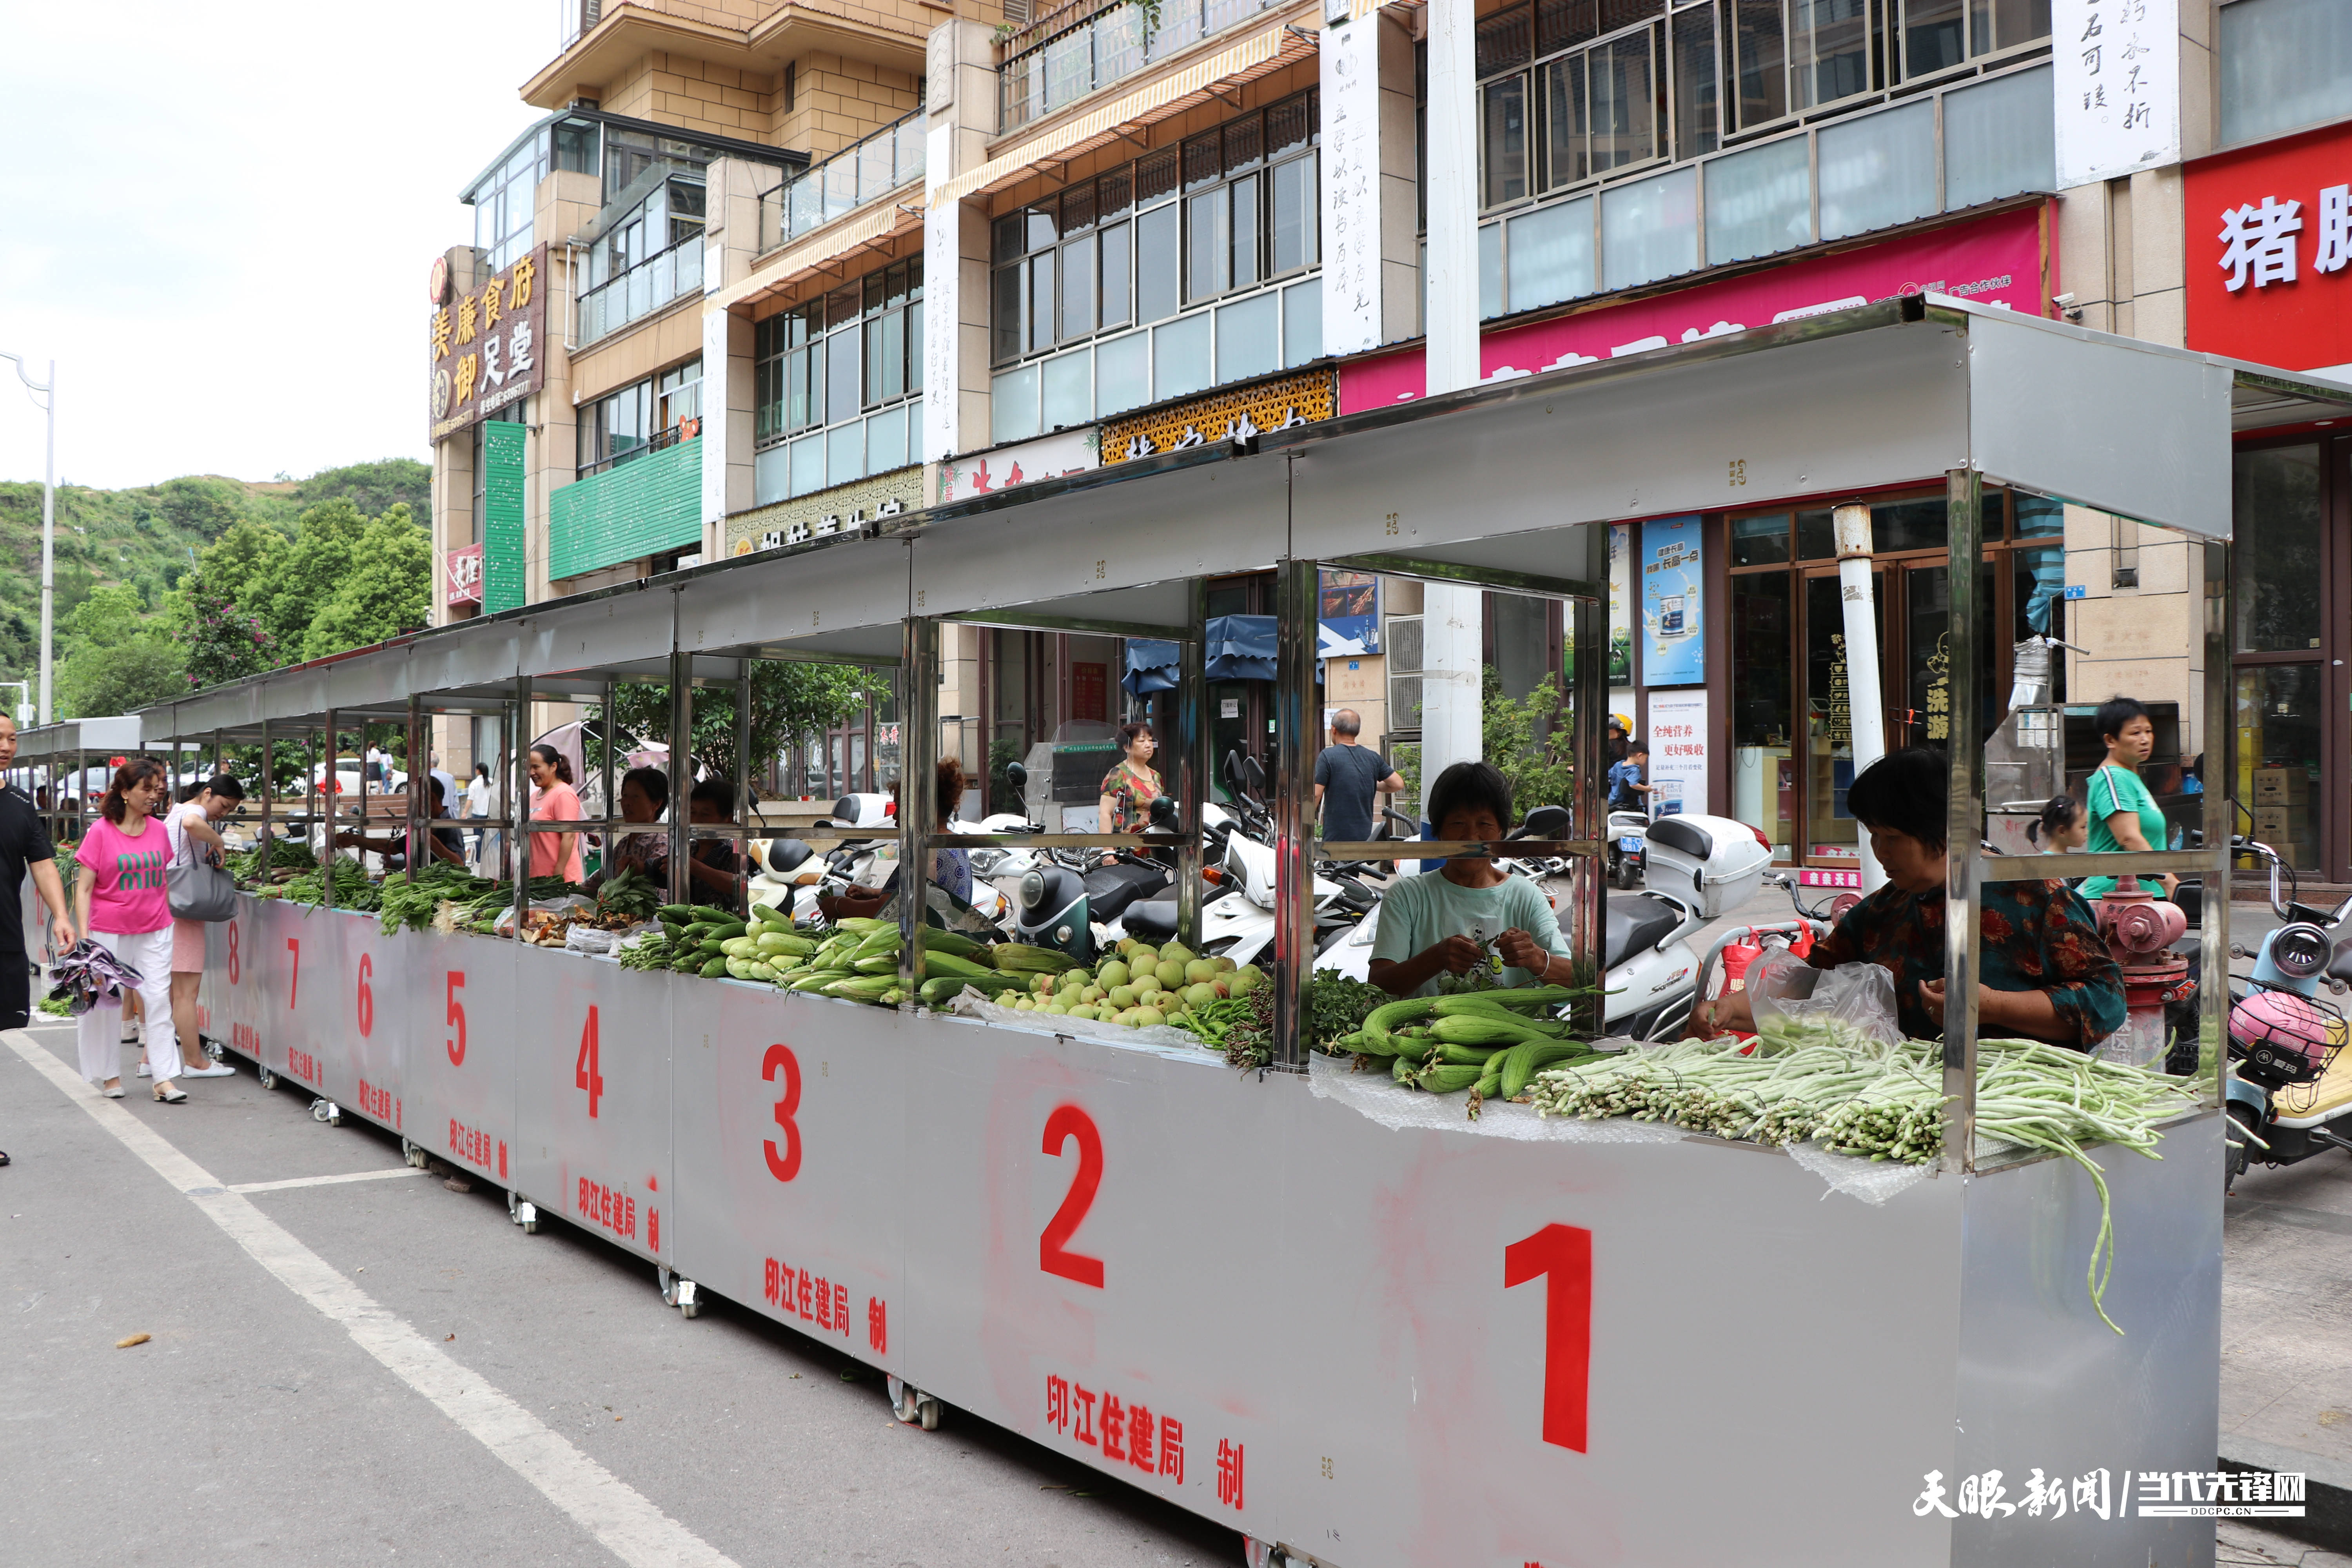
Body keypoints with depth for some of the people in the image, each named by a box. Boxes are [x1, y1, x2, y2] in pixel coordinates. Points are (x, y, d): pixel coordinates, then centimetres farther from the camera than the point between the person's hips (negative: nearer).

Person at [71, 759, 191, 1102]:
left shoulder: (159, 830, 5)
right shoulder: (101, 832, -8)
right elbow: (84, 889, -7)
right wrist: (83, 935, -14)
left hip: (155, 931, 3)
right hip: (110, 932, -3)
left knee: (159, 999, -1)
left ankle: (164, 1079, 0)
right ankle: (110, 1076, 20)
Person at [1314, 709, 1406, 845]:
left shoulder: (1328, 756, -8)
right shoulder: (1373, 757, 7)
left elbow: (1316, 794, -12)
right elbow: (1398, 784, 11)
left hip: (1336, 838, -5)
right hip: (1365, 837, 5)